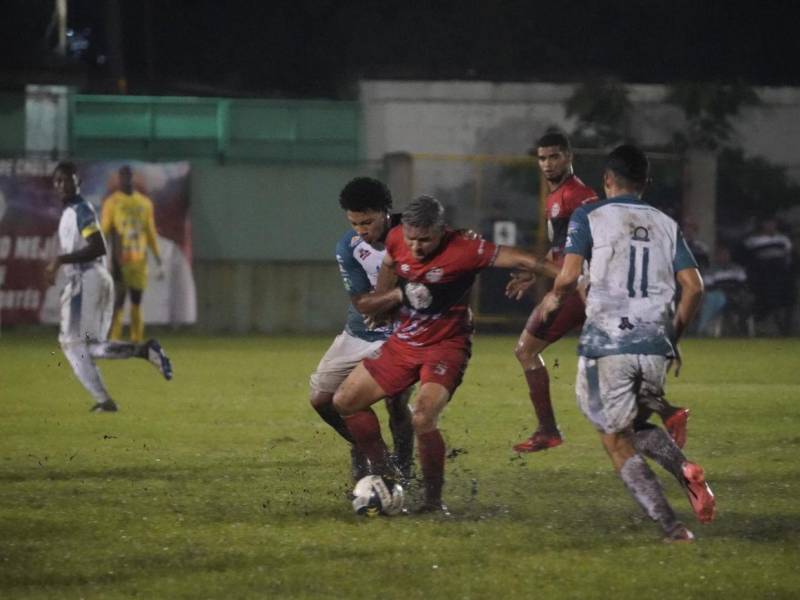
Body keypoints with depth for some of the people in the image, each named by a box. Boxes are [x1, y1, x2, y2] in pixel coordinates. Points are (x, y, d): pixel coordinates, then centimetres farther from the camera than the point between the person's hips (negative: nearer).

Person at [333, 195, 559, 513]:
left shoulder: (463, 250, -24)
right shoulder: (396, 240, -7)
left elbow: (520, 260, -24)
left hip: (446, 346, -7)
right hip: (403, 341, 7)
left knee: (423, 419, -27)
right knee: (345, 400, 6)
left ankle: (434, 498, -9)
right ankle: (383, 474, 19)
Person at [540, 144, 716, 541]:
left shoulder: (588, 217, 3)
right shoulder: (666, 225, 14)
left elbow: (569, 277, -8)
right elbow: (693, 288, 7)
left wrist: (555, 300, 13)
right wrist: (672, 337, 19)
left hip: (607, 343, -4)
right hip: (655, 345, 4)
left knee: (618, 443, 5)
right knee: (637, 426, 25)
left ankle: (672, 528, -9)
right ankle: (685, 469, -7)